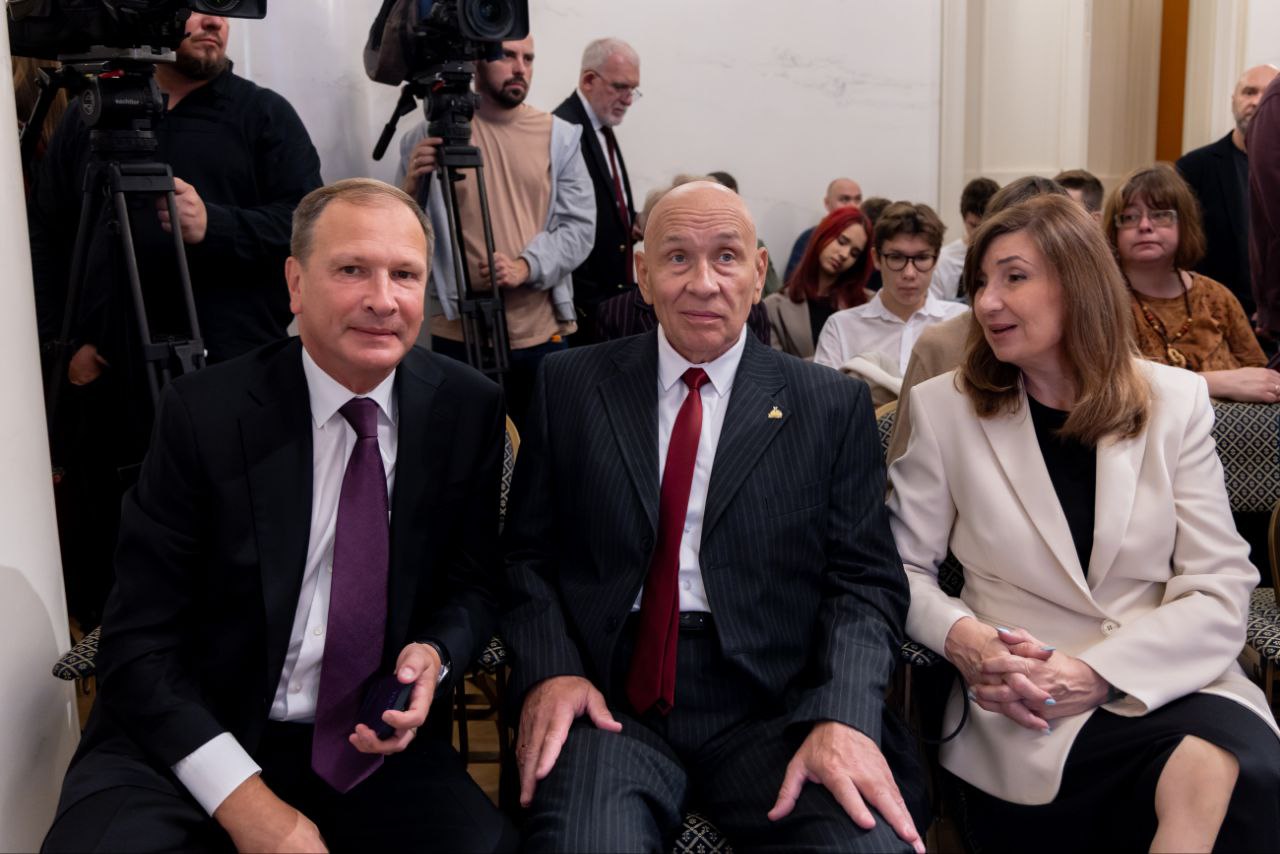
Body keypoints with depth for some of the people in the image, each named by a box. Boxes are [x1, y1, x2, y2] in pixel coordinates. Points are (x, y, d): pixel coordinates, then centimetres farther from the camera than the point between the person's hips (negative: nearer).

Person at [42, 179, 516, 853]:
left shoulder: (468, 410, -3)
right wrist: (242, 798, -19)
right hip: (195, 744, -1)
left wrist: (433, 656, -14)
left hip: (379, 743, 2)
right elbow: (138, 644, -8)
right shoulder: (202, 412, -10)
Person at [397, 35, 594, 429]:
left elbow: (580, 226, -1)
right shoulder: (432, 133, 0)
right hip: (459, 336, -1)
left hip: (540, 334, 2)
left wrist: (526, 266, -18)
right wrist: (411, 188, -21)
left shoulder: (559, 136, 4)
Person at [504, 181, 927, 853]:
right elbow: (526, 553, 9)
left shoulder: (835, 406, 6)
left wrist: (844, 716, -16)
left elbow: (864, 579, 2)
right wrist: (550, 669, -9)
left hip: (774, 701, 1)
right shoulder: (571, 386, 8)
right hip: (610, 699, 0)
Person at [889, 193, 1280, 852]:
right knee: (1201, 773, -31)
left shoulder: (1175, 400, 5)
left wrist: (1098, 672, -15)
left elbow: (1219, 593, 0)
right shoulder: (943, 408, 2)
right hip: (1025, 711, -2)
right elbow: (905, 568, 6)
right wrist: (963, 639, -16)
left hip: (1168, 686, 2)